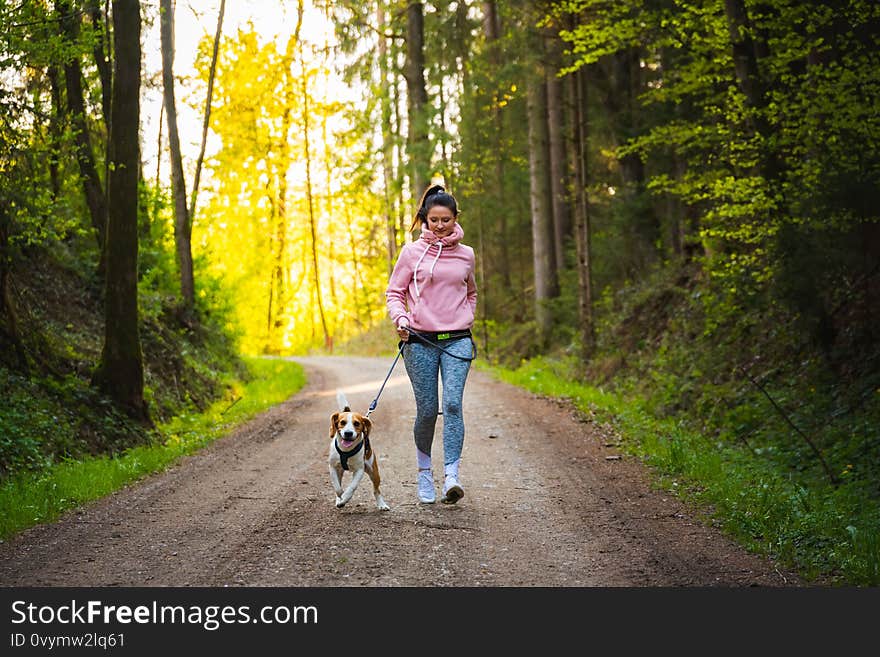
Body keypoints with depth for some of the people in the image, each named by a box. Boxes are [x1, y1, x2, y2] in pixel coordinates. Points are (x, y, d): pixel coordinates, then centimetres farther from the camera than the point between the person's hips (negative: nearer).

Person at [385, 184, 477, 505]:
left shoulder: (466, 254, 10)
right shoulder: (412, 252, 2)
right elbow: (394, 292, 5)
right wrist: (400, 318, -13)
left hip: (457, 340, 1)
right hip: (420, 341, -1)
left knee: (453, 403, -15)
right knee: (427, 409, 0)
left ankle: (452, 476, -20)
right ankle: (424, 473, 20)